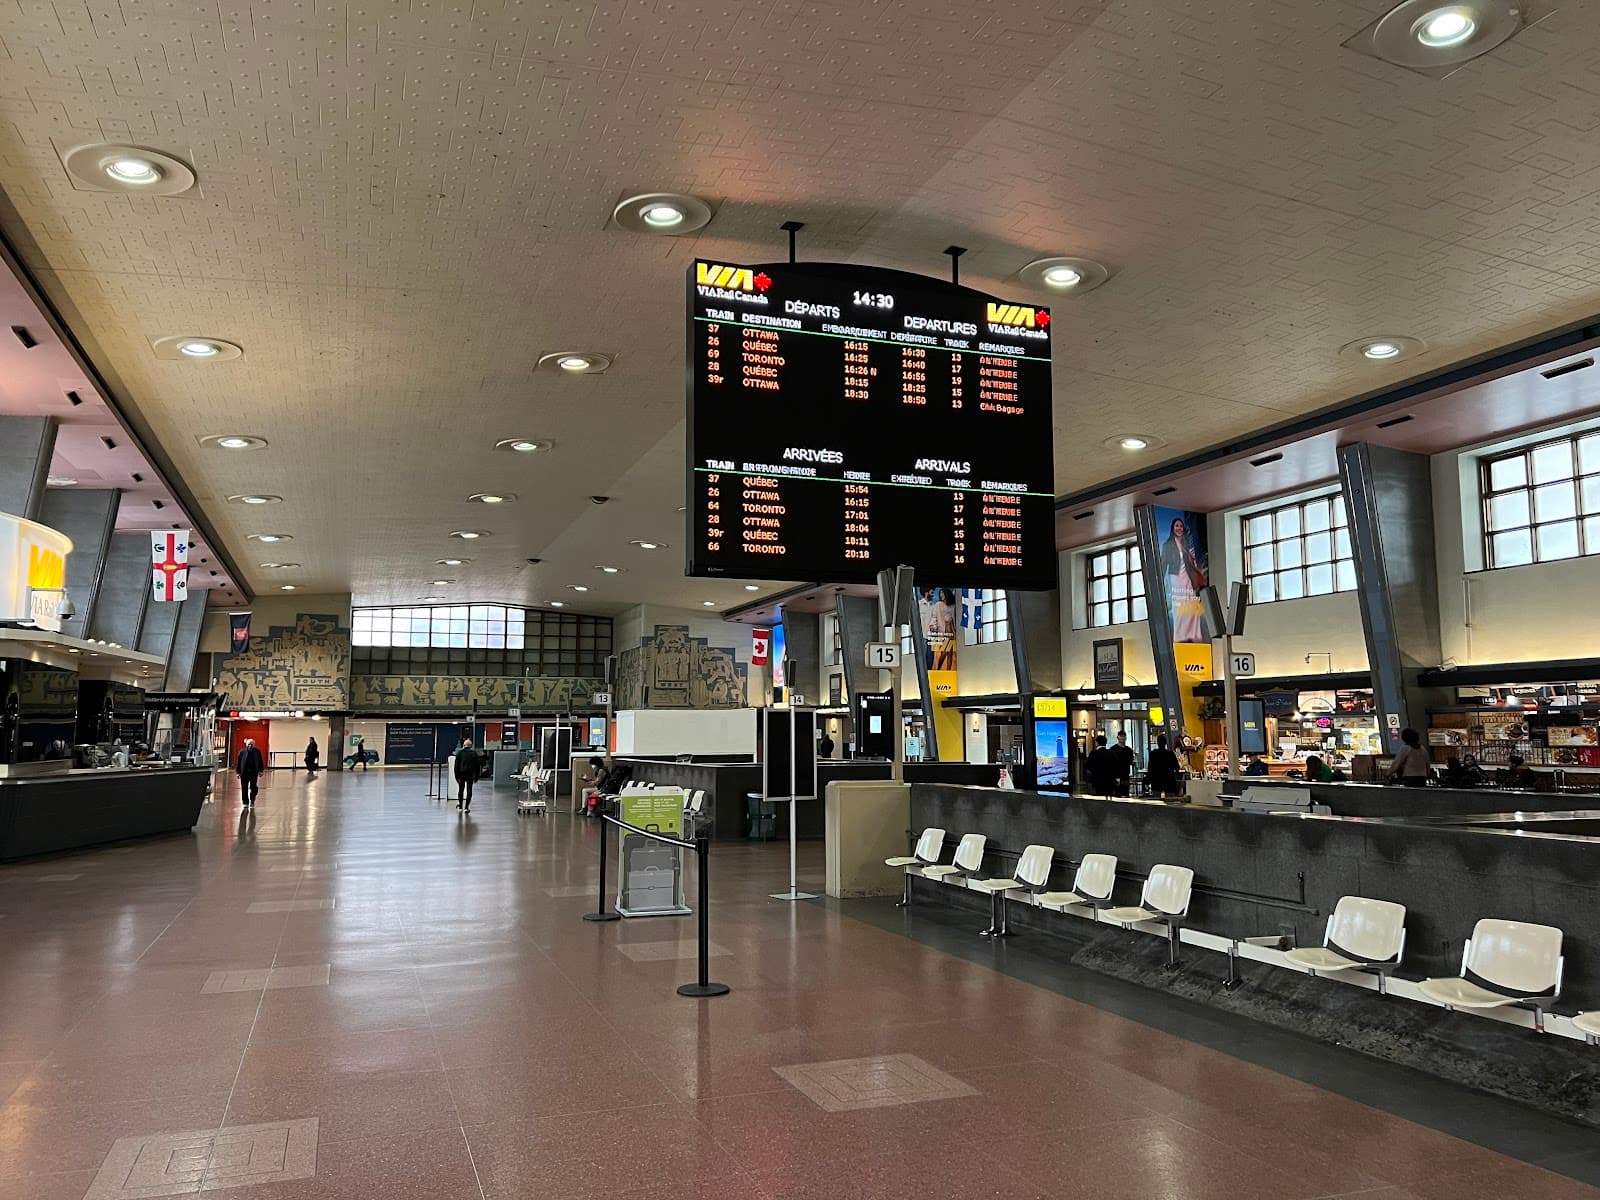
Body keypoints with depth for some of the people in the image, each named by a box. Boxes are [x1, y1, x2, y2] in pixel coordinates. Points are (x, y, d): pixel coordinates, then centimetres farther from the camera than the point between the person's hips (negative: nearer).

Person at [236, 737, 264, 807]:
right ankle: (245, 803, 12)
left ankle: (252, 801, 19)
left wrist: (261, 771, 4)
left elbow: (261, 762, 8)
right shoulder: (242, 752, 0)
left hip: (254, 772, 0)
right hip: (244, 772, 0)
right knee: (244, 788, 3)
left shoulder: (257, 752, 4)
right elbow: (238, 762, 2)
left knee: (253, 788, 1)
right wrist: (238, 772, -1)